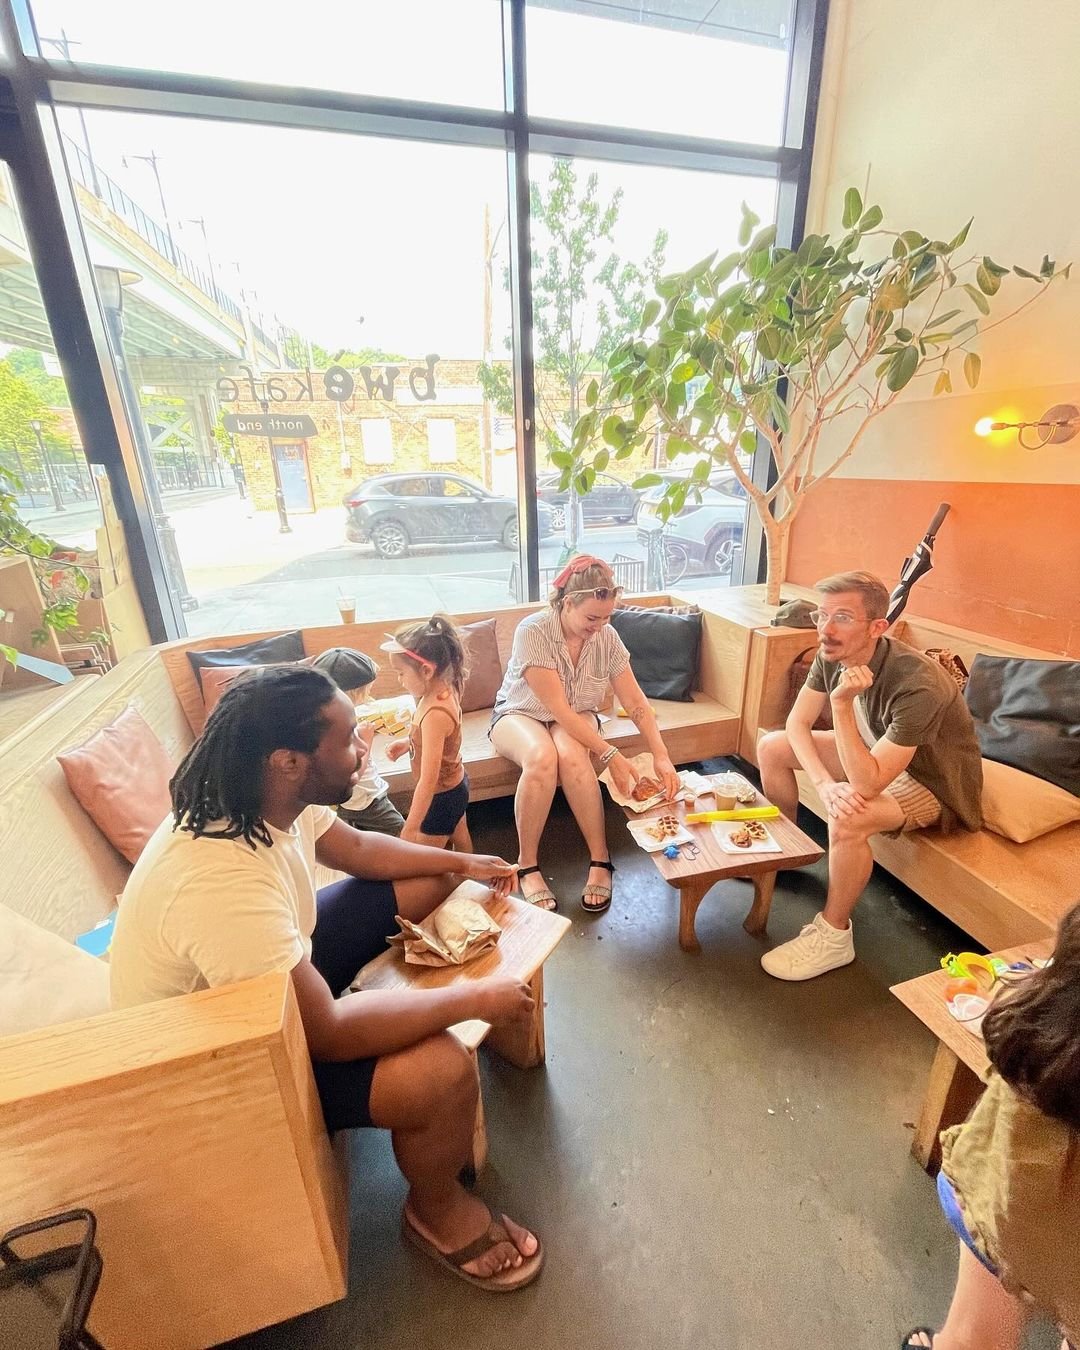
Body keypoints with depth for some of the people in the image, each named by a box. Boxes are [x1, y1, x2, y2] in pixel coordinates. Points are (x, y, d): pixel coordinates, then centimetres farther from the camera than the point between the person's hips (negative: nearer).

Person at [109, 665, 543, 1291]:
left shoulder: (275, 797, -15)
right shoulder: (221, 881, -40)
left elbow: (359, 849, 4)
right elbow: (327, 1034, -34)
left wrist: (463, 862, 1)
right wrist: (472, 998, -25)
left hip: (274, 973, 8)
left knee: (425, 882, 6)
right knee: (443, 1071, -24)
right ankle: (436, 1212, 8)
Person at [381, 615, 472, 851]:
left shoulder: (436, 713, -36)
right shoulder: (444, 690, -10)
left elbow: (428, 780, -35)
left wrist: (410, 830, -31)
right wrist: (407, 744, -2)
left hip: (441, 797, -9)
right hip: (456, 785, 9)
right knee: (459, 841, 31)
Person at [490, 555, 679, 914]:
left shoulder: (607, 637, -14)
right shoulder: (532, 631, -27)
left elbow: (636, 702, -10)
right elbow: (558, 708, -30)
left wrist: (661, 756, -21)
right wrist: (610, 755, -33)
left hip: (577, 717, 3)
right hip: (520, 713, -2)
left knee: (571, 753, -34)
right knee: (542, 756, -37)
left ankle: (600, 860, -19)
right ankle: (527, 867, -18)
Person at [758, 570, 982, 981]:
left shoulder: (918, 685, -37)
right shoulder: (833, 655, -17)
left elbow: (867, 785, -38)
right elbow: (796, 723, -10)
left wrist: (842, 703, -47)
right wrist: (825, 784, -25)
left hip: (934, 782, -7)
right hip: (875, 753, 7)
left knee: (847, 818, -36)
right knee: (772, 747, -1)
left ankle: (833, 936, -10)